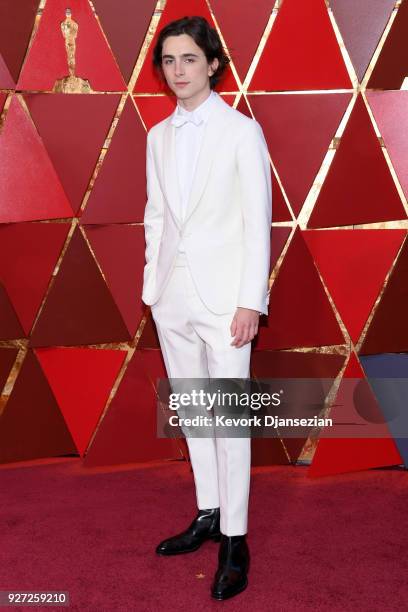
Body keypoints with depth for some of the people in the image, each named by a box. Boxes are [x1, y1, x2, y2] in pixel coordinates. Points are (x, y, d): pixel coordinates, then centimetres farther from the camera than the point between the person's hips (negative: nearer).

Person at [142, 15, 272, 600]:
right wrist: (152, 283, 9)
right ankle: (208, 515, 29)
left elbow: (257, 221, -8)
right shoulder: (158, 135, 11)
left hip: (223, 294, -6)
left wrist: (251, 302, -13)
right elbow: (155, 215, 15)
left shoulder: (242, 130, -5)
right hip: (172, 293, 6)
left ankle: (234, 539, 12)